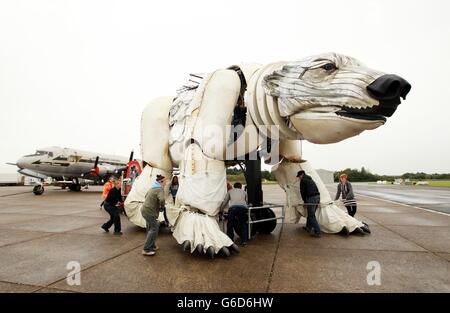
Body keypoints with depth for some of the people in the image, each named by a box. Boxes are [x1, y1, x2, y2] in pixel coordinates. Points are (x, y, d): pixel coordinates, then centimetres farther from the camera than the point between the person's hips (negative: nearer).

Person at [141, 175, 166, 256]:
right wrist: (162, 205, -12)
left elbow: (146, 196, 30)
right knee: (154, 228, -6)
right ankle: (146, 249, -4)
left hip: (145, 210, 10)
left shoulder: (153, 188, 15)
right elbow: (162, 200, -33)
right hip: (149, 212, -10)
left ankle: (152, 246, 29)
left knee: (151, 228, 19)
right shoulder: (160, 189, -15)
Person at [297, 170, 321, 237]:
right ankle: (309, 227, 32)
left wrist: (305, 201, 9)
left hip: (311, 198, -9)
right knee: (311, 213, 21)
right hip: (317, 197, 9)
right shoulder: (310, 179, 26)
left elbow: (302, 191, -3)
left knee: (312, 215, -6)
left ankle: (317, 232, -8)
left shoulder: (303, 180, -1)